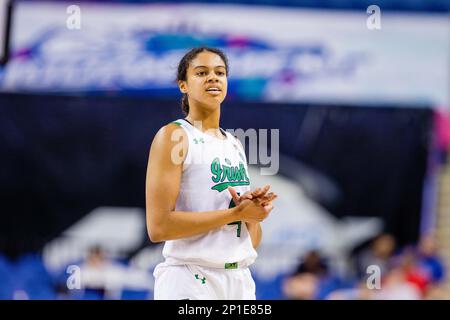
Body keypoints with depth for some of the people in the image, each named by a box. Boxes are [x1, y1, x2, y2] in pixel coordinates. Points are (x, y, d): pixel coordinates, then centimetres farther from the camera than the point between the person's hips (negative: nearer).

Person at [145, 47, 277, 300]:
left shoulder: (235, 145, 15)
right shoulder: (173, 136, -5)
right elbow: (158, 226, -16)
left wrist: (253, 214, -5)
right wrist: (237, 213, -14)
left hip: (240, 280, 6)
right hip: (189, 283, -6)